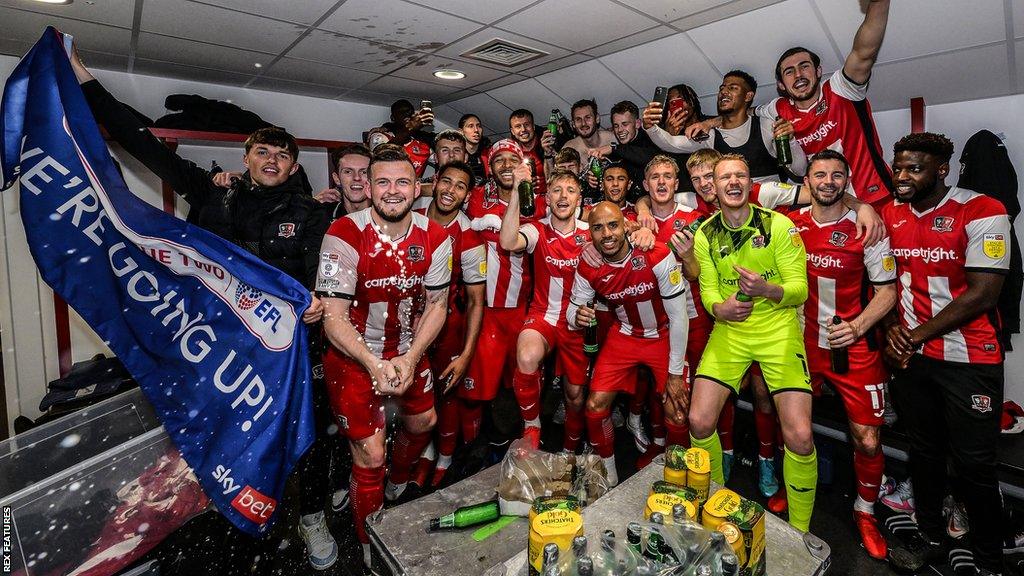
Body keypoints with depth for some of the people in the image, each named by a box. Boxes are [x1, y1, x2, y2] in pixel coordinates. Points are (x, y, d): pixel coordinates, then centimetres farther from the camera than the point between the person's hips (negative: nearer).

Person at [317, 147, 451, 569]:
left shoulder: (435, 238, -10)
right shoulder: (345, 234, -22)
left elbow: (436, 305, -3)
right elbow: (333, 315, -20)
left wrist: (410, 359, -15)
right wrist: (375, 365, -29)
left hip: (408, 350, 5)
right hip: (353, 354, -4)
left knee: (423, 423, 21)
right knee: (370, 457, -1)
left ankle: (398, 485, 56)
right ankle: (371, 549, 28)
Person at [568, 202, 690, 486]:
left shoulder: (657, 256, -26)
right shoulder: (588, 267, -16)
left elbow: (678, 316, -19)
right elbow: (573, 308, -3)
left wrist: (676, 373, -15)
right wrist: (577, 316, -30)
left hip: (664, 336, -2)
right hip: (624, 336, 3)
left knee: (676, 412, -11)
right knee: (595, 406, -7)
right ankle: (608, 471, 19)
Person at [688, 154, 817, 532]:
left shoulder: (779, 226, -3)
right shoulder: (705, 235, 4)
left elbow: (799, 288, -7)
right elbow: (708, 290, 2)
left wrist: (766, 289, -29)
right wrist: (721, 308, -22)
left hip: (778, 327, -2)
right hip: (730, 330, 2)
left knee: (799, 436, -12)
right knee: (699, 421, -10)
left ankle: (799, 532, 16)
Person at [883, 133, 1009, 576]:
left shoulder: (982, 211, -11)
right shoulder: (889, 215, 4)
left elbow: (983, 294, -16)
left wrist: (917, 335, -15)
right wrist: (892, 329, -5)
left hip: (969, 359, -4)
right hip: (910, 355, 5)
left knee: (974, 465, 5)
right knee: (924, 452, 16)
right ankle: (931, 538, 34)